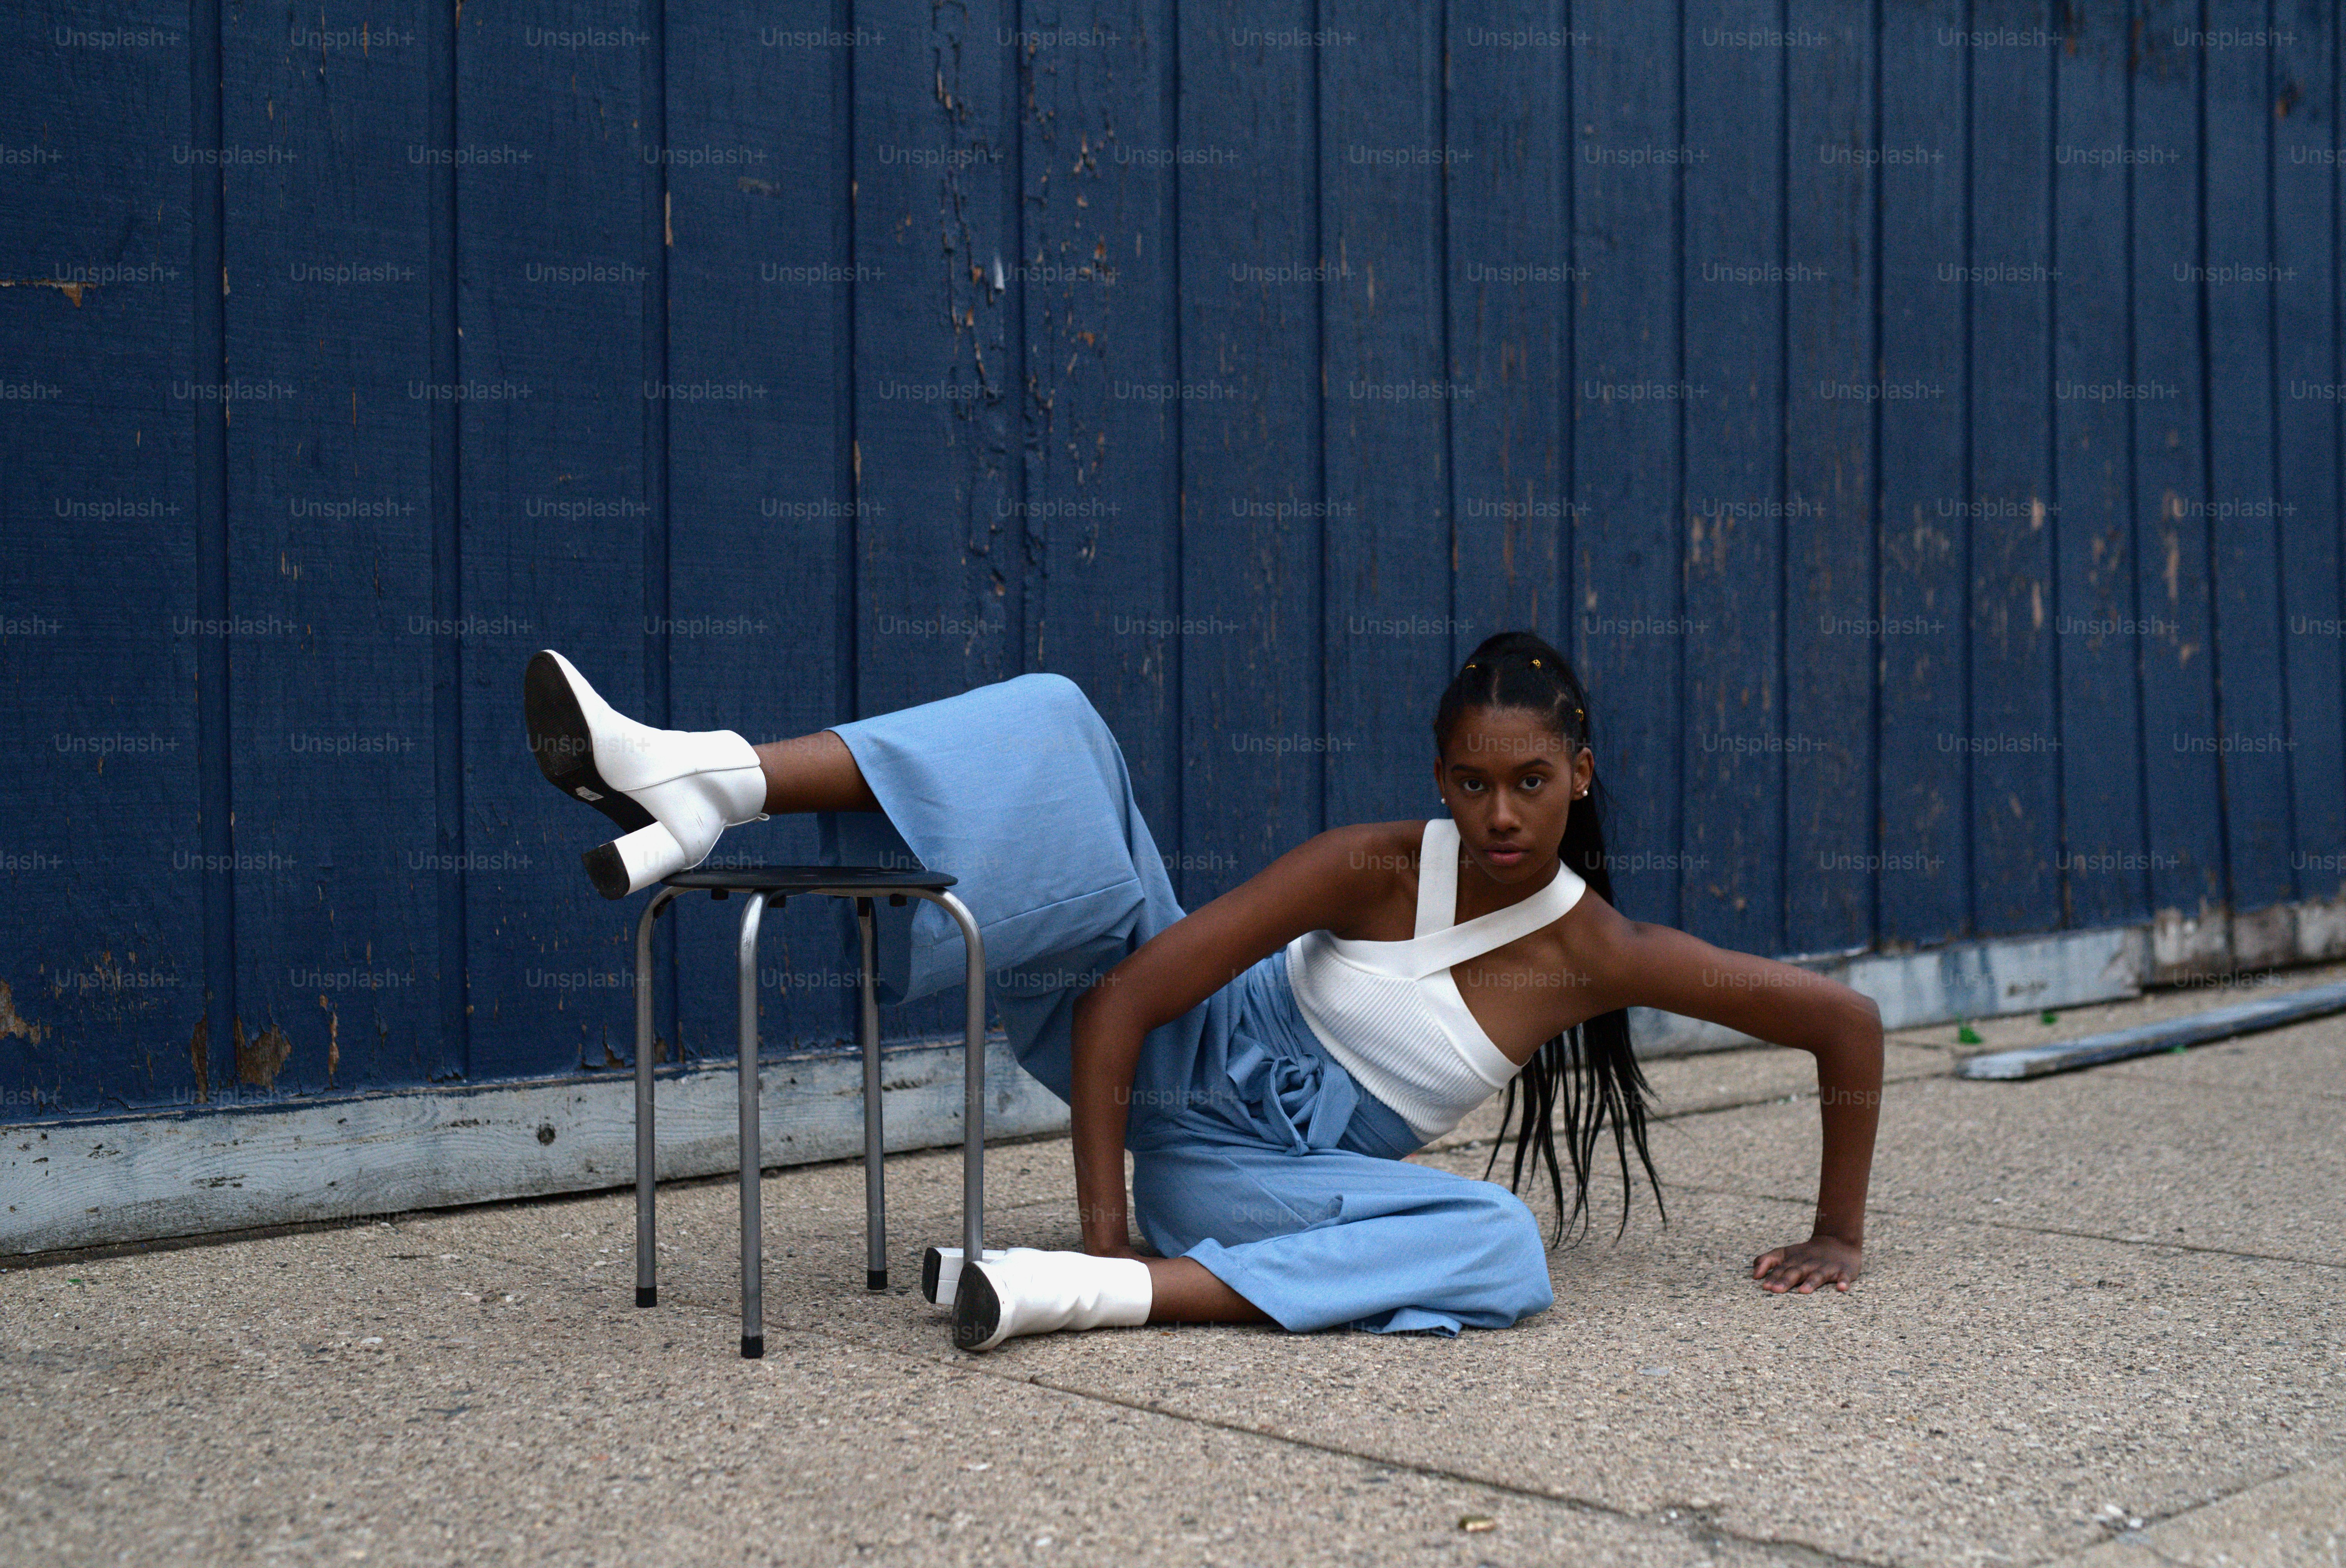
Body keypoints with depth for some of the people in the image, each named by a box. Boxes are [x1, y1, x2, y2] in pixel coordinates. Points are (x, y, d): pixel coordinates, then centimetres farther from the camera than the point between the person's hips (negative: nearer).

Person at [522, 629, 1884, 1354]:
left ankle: (1103, 1300, -44)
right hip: (1171, 1066, 0)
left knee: (1502, 1245, -33)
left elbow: (1845, 1021, -3)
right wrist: (1103, 1225, -24)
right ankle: (706, 784, -41)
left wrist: (1840, 1235, 3)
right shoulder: (1375, 868, -12)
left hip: (1253, 1178, 0)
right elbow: (1124, 1004, -18)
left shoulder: (1599, 953, -10)